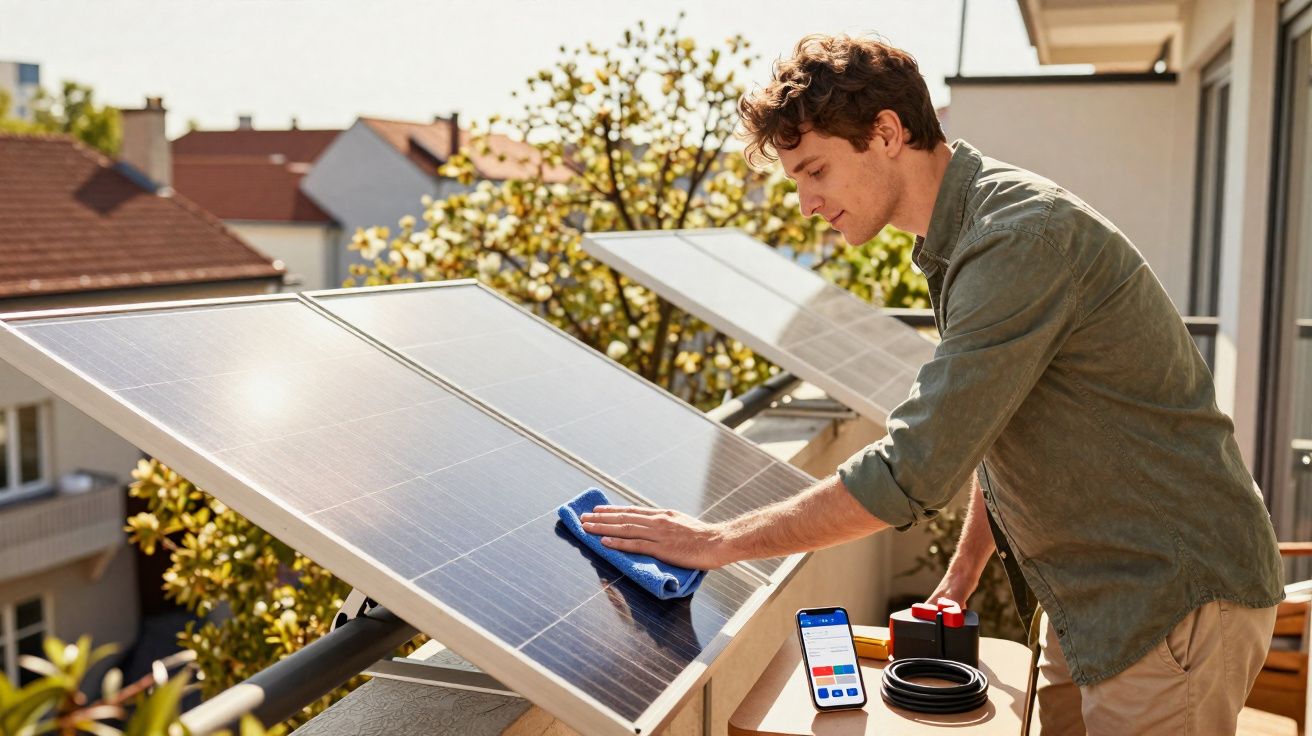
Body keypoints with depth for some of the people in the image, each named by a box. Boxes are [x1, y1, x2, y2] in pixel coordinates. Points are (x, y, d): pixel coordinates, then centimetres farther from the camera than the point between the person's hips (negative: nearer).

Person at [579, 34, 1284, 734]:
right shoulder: (958, 240, 8)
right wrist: (962, 573, 15)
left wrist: (719, 541, -22)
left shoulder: (1021, 236, -26)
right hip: (1099, 597, 9)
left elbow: (913, 470, -29)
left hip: (1177, 598, -9)